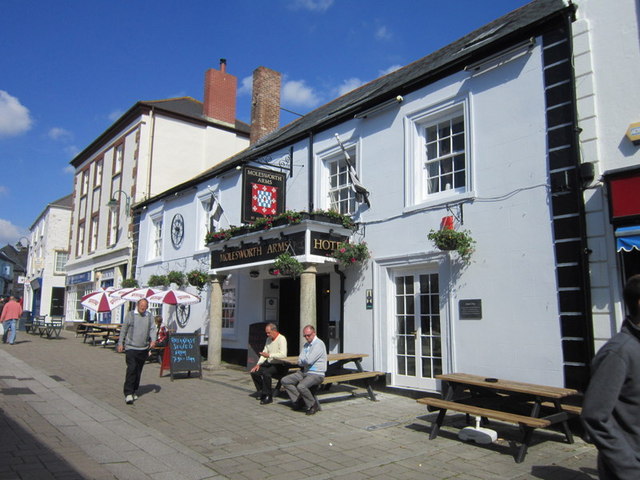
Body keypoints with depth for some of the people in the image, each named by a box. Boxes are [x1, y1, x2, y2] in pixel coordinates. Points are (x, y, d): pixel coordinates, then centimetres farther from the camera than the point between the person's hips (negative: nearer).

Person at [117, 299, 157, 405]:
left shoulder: (149, 317, 9)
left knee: (138, 370, 10)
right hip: (131, 347, -3)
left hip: (144, 348, 4)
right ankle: (128, 393, -11)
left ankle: (134, 391, 23)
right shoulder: (130, 315, 1)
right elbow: (123, 329, 5)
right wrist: (120, 343, 2)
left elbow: (153, 329, 4)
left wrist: (153, 340, -13)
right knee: (131, 368, -14)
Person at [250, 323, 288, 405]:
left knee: (265, 372, -31)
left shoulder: (281, 339, -13)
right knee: (254, 372, -7)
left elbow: (283, 355, -25)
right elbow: (264, 353, 14)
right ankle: (262, 391, 9)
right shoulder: (268, 339, 13)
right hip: (269, 363, 8)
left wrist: (269, 355, -27)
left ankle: (268, 396, -18)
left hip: (279, 365, -8)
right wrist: (258, 364, 1)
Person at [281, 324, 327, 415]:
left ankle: (313, 405, -8)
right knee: (285, 381, -1)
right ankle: (299, 401, 4)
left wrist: (302, 360, -1)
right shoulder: (306, 345, 15)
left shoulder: (319, 344, -13)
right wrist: (305, 362, -11)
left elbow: (309, 360, -22)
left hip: (316, 374, -9)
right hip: (304, 372, 9)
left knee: (301, 386, -33)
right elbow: (299, 362, 9)